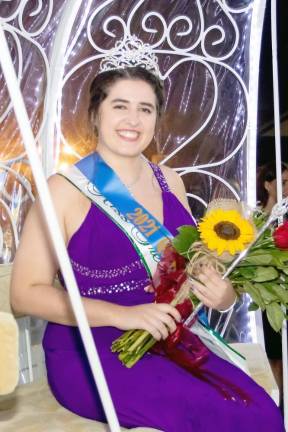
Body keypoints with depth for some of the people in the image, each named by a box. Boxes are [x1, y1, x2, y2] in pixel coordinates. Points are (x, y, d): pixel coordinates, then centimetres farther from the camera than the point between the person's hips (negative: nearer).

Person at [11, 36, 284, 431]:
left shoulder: (170, 182, 7)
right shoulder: (67, 189, -10)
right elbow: (26, 292, -11)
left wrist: (219, 292, -6)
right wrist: (122, 315, -22)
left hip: (169, 343, 6)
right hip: (89, 351, -5)